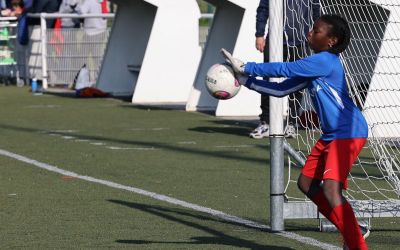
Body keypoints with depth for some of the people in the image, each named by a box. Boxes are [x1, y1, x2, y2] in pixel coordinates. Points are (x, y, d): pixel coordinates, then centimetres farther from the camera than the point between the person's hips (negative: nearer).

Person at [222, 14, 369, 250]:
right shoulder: (314, 66, 14)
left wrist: (247, 67, -12)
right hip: (331, 134, 11)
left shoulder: (325, 61, -16)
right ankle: (352, 230, 20)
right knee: (307, 183, 14)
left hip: (349, 133, -11)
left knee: (330, 187, -22)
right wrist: (246, 79, 9)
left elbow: (284, 69, -18)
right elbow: (281, 89, 17)